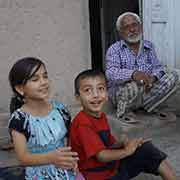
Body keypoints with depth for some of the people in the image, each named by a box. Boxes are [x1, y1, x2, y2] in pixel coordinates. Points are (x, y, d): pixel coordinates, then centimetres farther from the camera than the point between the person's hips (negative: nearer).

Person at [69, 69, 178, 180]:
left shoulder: (101, 116, 6)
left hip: (114, 165, 9)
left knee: (146, 148, 0)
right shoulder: (82, 123, -23)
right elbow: (102, 155, -26)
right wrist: (127, 151, -13)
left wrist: (123, 143, -7)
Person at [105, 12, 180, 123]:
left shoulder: (149, 46, 8)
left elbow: (158, 67, 1)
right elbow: (110, 73, -24)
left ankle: (149, 106, -7)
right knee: (135, 85, -38)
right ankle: (123, 112, -8)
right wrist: (133, 74, -43)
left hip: (146, 92, 5)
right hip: (120, 95, -4)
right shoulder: (114, 49, -8)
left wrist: (153, 77, -24)